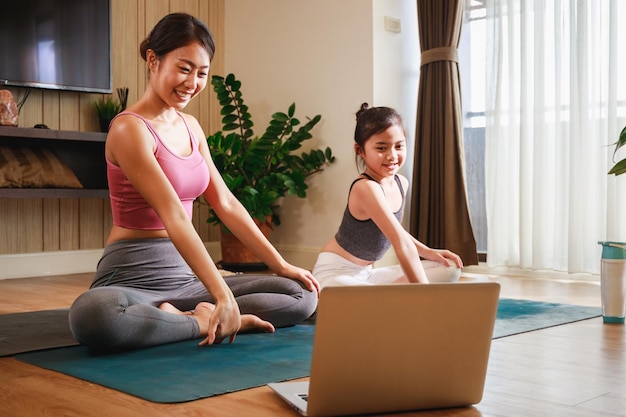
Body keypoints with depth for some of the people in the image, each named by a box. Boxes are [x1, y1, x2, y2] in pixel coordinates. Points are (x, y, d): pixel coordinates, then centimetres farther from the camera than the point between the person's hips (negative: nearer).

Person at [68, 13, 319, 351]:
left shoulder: (190, 126, 11)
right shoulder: (129, 128, -13)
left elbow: (225, 203, 12)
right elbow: (174, 217, -24)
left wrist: (281, 265, 8)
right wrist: (223, 296, -30)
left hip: (184, 275, 7)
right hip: (132, 278, -7)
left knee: (303, 295, -3)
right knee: (90, 314, -43)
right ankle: (206, 323, -22)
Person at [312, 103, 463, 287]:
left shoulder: (401, 183, 3)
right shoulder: (366, 188, -26)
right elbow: (403, 246, -31)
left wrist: (428, 252, 7)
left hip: (366, 273, 11)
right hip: (335, 274, -11)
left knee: (449, 269, 4)